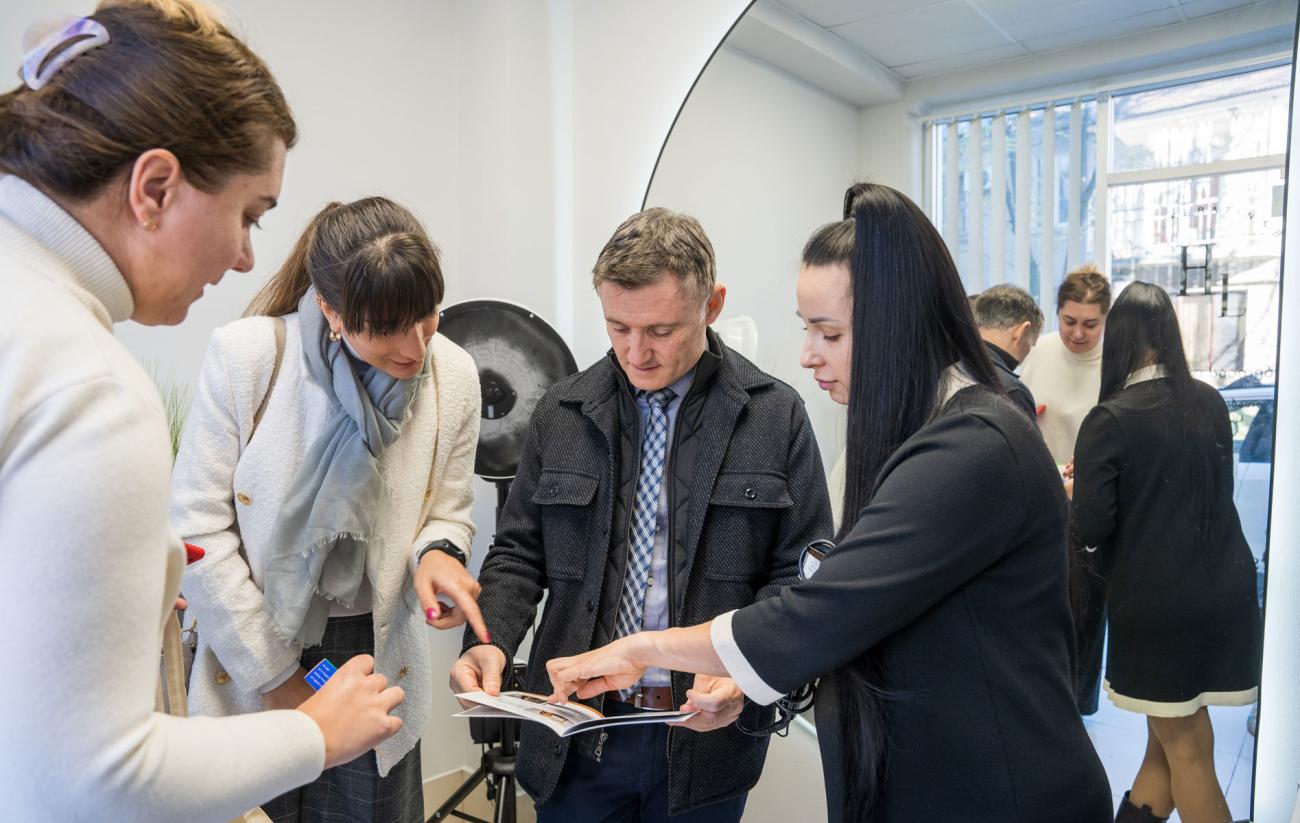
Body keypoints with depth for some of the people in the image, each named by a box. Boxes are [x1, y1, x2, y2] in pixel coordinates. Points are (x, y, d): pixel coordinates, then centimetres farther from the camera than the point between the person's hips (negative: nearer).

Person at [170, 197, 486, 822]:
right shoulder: (244, 353, -16)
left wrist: (436, 552, -20)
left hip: (375, 656, 2)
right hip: (247, 660, -1)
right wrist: (273, 676, -10)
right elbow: (198, 525, -13)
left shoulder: (453, 374, -8)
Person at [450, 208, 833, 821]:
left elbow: (802, 573, -5)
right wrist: (488, 641, -12)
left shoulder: (776, 416, -6)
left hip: (707, 736, -1)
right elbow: (519, 553, 5)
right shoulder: (561, 414, 0)